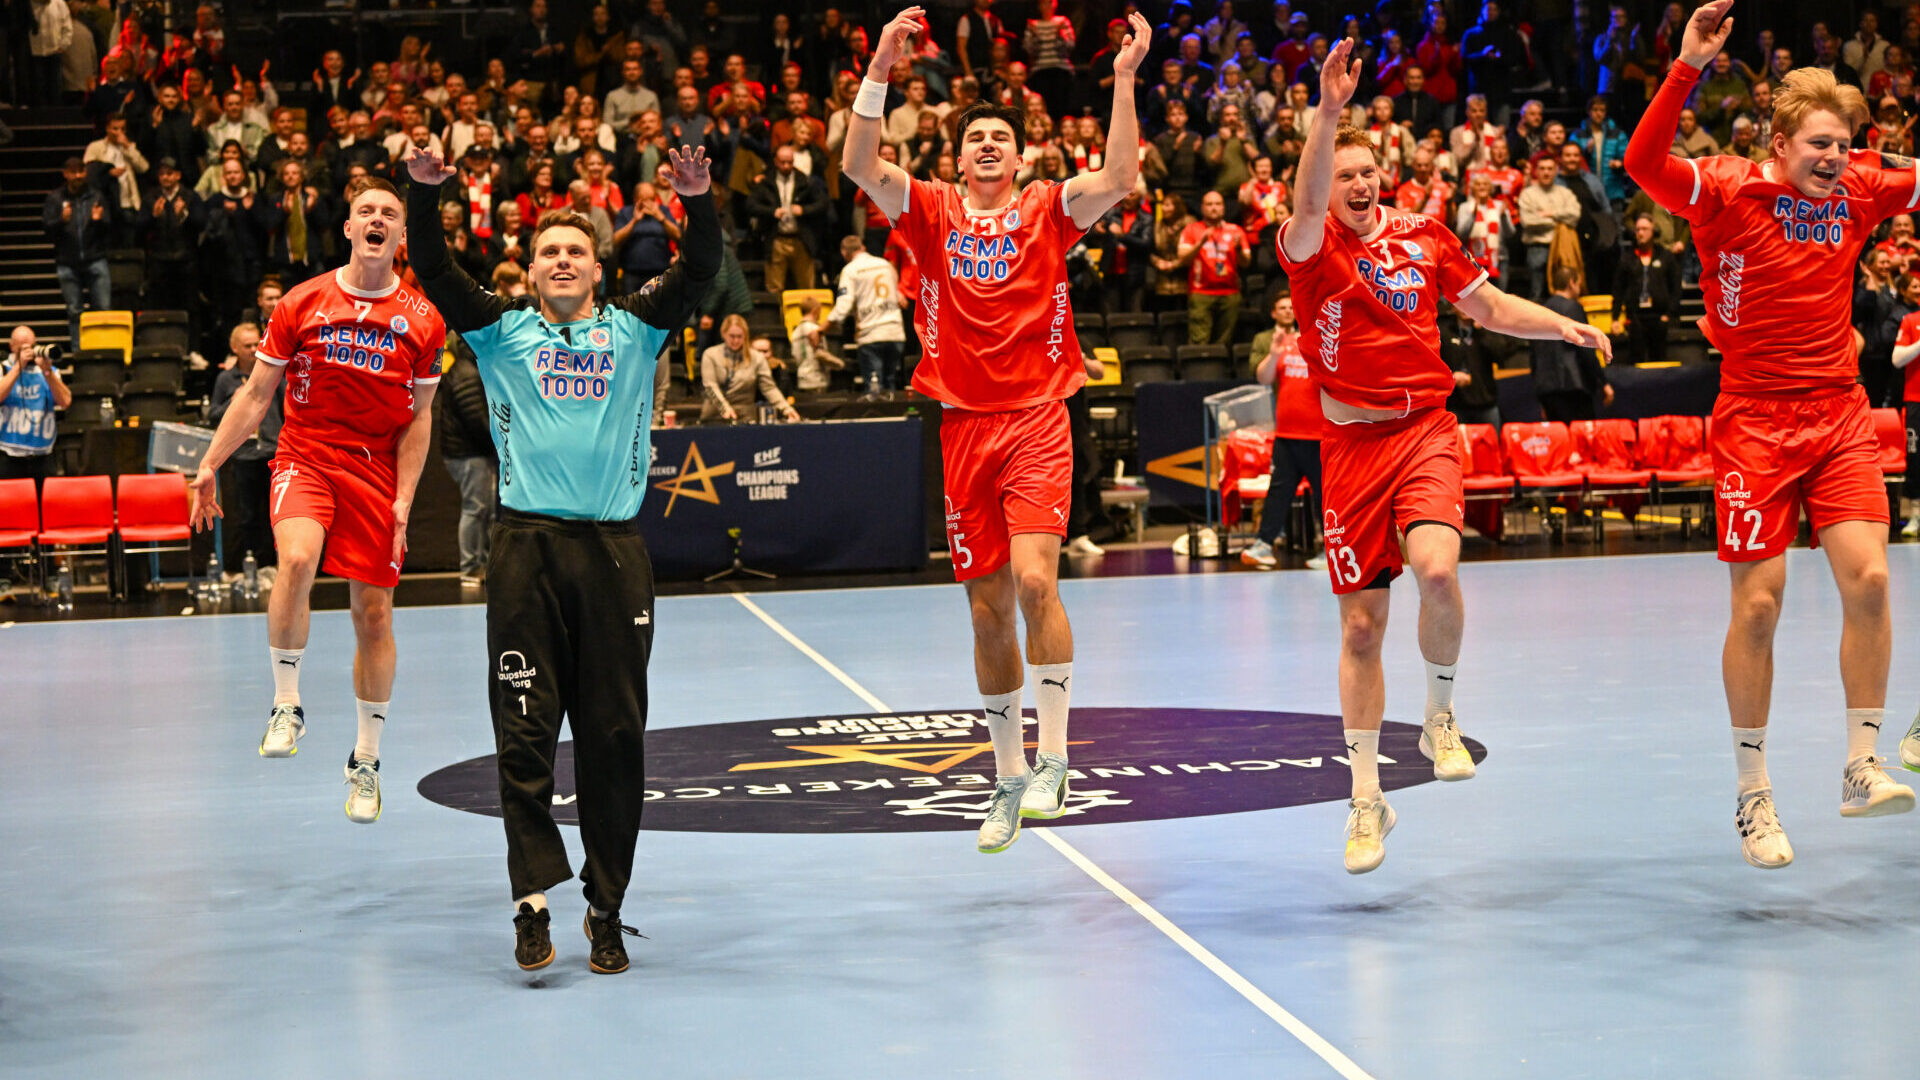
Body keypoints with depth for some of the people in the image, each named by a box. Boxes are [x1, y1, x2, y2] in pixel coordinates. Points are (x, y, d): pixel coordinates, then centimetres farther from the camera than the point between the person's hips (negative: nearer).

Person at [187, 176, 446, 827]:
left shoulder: (421, 320, 1)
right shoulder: (302, 304, 1)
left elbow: (418, 420, 4)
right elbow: (257, 394, 6)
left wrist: (402, 501, -5)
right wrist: (210, 466, 1)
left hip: (378, 471, 1)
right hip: (304, 457, -1)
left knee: (374, 615, 3)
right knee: (297, 560, -31)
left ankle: (366, 760, 20)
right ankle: (287, 706, -13)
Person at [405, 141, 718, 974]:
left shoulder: (636, 329, 12)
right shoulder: (501, 331, 11)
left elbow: (699, 271, 0)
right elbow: (432, 272, 0)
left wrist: (698, 202, -18)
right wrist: (423, 193, -15)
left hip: (613, 548, 1)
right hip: (527, 546, -1)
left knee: (614, 736, 3)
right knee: (525, 732, -4)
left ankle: (606, 908, 12)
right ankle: (534, 898, 0)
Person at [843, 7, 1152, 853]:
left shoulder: (1048, 209, 5)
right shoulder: (931, 212, 8)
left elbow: (1118, 180, -12)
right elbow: (859, 166, -6)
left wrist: (1124, 80, -19)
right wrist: (877, 74, -16)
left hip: (1037, 421, -2)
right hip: (964, 426, 2)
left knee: (1034, 579, -21)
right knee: (987, 610, 7)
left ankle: (1052, 759, -10)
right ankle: (1008, 779, 19)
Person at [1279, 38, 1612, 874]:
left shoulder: (1423, 235, 7)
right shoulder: (1312, 245, -3)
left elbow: (1490, 306, 18)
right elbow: (1310, 202, -26)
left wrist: (1562, 326, 4)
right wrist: (1328, 112, -38)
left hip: (1424, 431, 1)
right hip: (1351, 443, -1)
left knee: (1436, 568, -27)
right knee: (1360, 627, 1)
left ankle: (1440, 717, 0)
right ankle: (1367, 799, 16)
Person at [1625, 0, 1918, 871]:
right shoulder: (1729, 193, -9)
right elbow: (1643, 164, -25)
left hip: (1840, 415, 4)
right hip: (1755, 421, -4)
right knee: (1757, 604, -3)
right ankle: (1753, 796, 9)